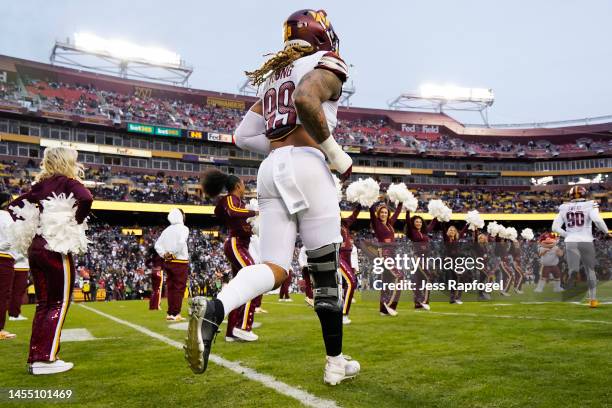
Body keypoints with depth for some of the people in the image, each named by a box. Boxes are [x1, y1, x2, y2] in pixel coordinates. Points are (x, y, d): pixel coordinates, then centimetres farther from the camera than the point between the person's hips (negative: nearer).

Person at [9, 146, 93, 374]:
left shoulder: (41, 185, 14)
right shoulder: (67, 182, -5)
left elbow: (14, 207, 17)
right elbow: (86, 199, -25)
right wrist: (77, 223, -11)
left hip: (36, 249, 7)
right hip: (57, 250, -7)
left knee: (44, 304, 14)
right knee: (59, 304, 0)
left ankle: (35, 357, 17)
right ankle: (45, 359, -2)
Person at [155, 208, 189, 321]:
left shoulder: (166, 230, 11)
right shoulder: (183, 228, -8)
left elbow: (157, 245, 8)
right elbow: (181, 243, -24)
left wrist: (164, 255, 3)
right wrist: (174, 254, -12)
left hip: (167, 262, 6)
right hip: (180, 262, -6)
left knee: (171, 288, 12)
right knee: (179, 288, -1)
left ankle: (170, 313, 16)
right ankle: (175, 314, -1)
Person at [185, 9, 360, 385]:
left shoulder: (274, 77, 26)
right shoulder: (326, 64, 3)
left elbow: (244, 136, 20)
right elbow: (306, 99, -21)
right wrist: (334, 151, -12)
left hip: (271, 171, 7)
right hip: (306, 168, -6)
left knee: (274, 268, 1)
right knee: (326, 270, 3)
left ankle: (212, 311, -27)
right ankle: (336, 362, 14)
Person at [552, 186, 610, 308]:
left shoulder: (564, 208, 7)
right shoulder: (589, 205, -2)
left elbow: (555, 227, 4)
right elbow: (597, 220, -19)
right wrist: (606, 232, -4)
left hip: (570, 242, 1)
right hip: (586, 242, -1)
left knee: (573, 268, 2)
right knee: (590, 271, 13)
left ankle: (572, 271, -29)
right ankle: (593, 299, 15)